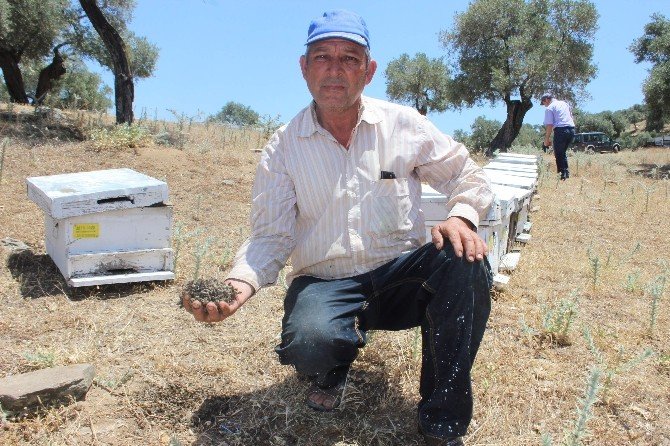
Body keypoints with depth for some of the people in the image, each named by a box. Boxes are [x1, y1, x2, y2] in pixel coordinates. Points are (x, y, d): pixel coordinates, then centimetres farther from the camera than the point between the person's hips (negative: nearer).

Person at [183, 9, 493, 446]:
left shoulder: (404, 124, 1)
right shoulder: (283, 148, -1)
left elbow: (467, 175, 7)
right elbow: (271, 235, -5)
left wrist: (462, 216, -16)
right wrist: (239, 285, -24)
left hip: (402, 275, 2)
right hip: (324, 283, -1)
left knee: (466, 263, -29)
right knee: (308, 343, -34)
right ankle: (333, 370, 9)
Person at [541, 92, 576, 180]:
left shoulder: (549, 108, -1)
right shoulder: (565, 103, 21)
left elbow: (549, 125, -8)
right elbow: (572, 118, 25)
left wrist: (547, 139, -3)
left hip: (560, 130, -7)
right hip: (571, 129, 7)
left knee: (558, 153, 5)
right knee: (563, 151, 20)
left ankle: (563, 173, 2)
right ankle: (566, 172, 16)